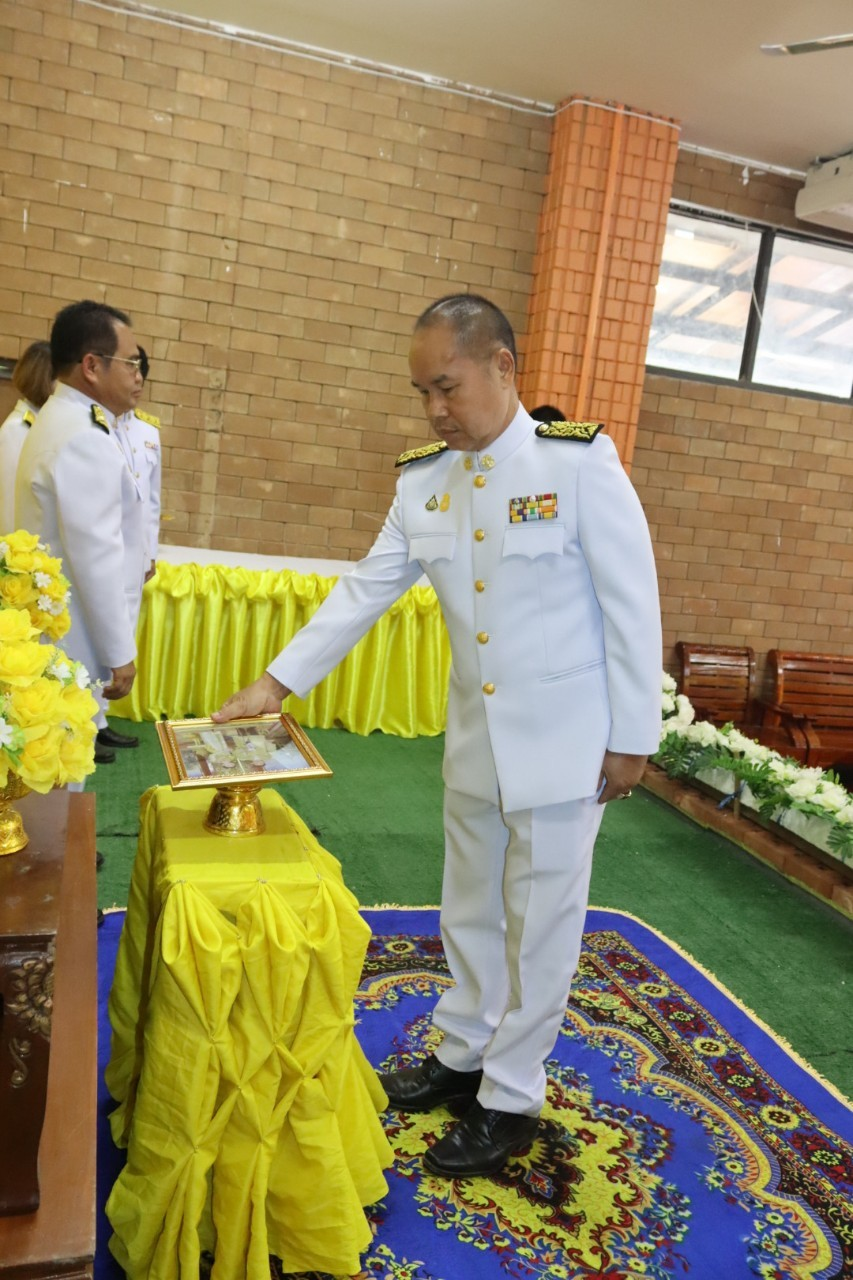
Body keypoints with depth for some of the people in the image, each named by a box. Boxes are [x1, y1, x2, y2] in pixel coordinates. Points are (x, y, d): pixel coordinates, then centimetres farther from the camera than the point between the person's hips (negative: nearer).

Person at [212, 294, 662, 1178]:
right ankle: (462, 1055, 42)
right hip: (473, 737, 5)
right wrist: (276, 682, 1)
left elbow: (633, 604, -13)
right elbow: (363, 592, 4)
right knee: (467, 908, 19)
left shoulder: (579, 462, -16)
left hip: (563, 741, -5)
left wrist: (631, 738, -10)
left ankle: (510, 1102, 28)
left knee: (540, 922, 9)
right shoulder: (423, 481, 0)